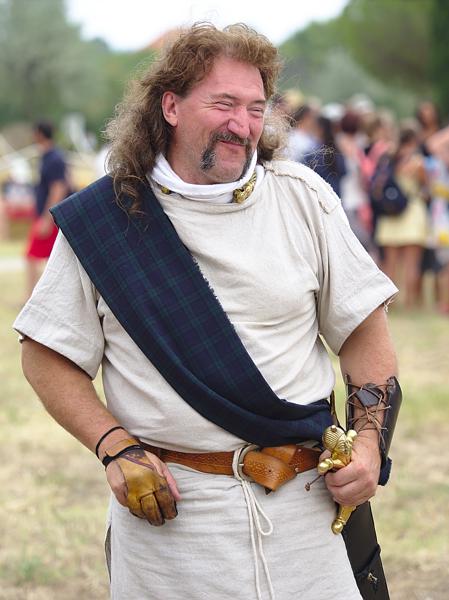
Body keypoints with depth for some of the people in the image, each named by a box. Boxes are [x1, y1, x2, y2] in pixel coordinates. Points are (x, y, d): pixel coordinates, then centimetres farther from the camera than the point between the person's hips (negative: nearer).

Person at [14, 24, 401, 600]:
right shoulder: (104, 218, -2)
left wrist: (369, 438, -4)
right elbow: (47, 357, 2)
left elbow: (364, 330, 8)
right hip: (169, 509, -1)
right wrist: (115, 448, -10)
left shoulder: (302, 197, 2)